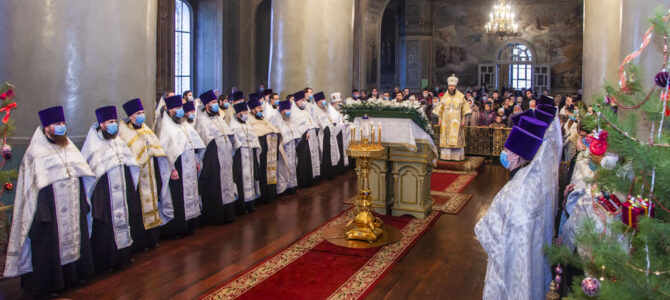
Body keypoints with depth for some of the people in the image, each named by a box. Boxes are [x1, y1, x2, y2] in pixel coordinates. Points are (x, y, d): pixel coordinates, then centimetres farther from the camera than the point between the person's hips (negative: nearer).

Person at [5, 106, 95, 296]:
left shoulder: (70, 148, 10)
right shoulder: (36, 154, -9)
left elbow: (82, 176, 14)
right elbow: (31, 186, -12)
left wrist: (83, 204, 12)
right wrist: (41, 214, -17)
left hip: (73, 211, 6)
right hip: (50, 210, -6)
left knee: (74, 239, 14)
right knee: (49, 246, 0)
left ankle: (73, 275, 29)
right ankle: (46, 284, 14)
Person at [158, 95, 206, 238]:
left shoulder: (184, 124, 13)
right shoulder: (166, 126, -11)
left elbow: (194, 143, 18)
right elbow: (164, 149, -17)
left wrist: (197, 161, 13)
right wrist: (171, 169, -19)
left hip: (189, 166, 8)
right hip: (177, 167, -8)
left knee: (190, 194, 11)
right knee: (178, 198, -4)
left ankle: (189, 225, 21)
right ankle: (175, 229, 6)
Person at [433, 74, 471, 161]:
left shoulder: (461, 96, 0)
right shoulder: (445, 97, 7)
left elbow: (465, 109, 1)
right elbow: (440, 109, 11)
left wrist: (463, 120, -5)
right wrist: (440, 120, 5)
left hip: (456, 122, -2)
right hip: (446, 122, 2)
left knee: (456, 139, -4)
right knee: (446, 138, 2)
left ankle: (457, 156, 1)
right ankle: (445, 155, 7)